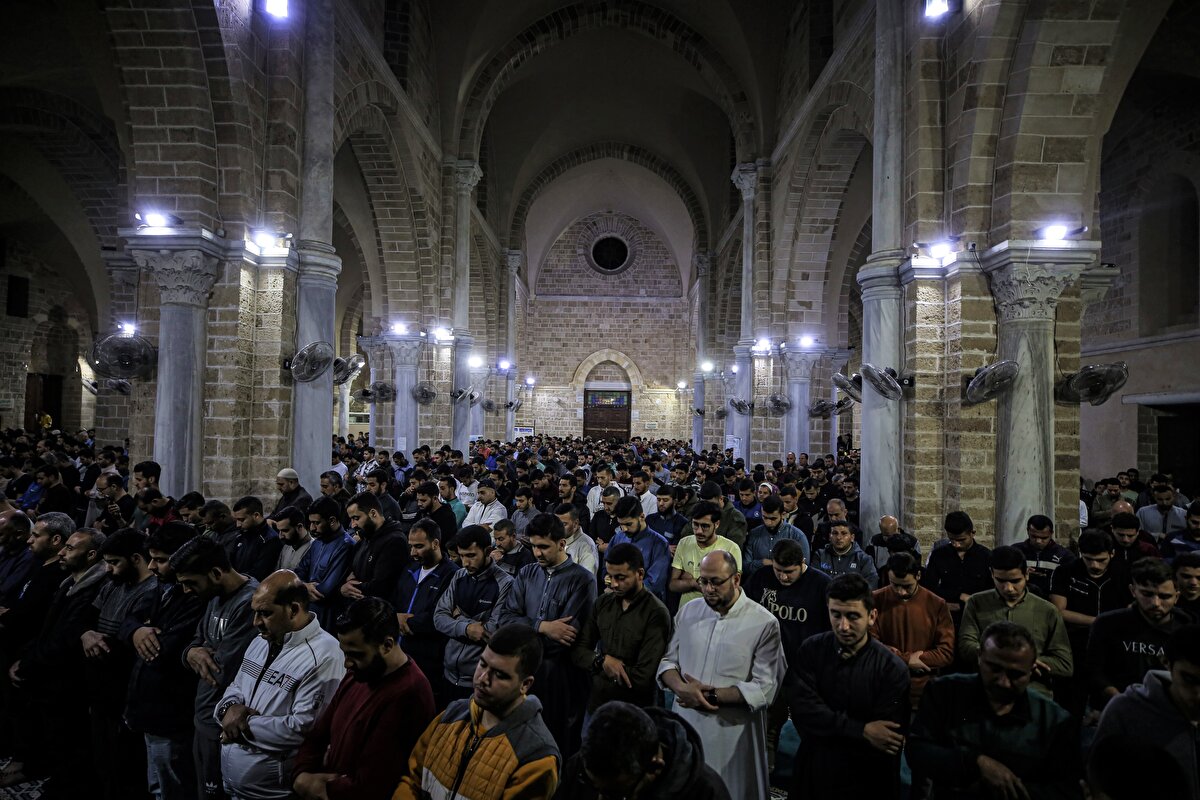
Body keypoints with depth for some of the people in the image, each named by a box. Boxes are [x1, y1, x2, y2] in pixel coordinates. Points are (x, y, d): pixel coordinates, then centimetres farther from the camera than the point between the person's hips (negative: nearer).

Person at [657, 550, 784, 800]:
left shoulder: (764, 623, -10)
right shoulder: (687, 612, 5)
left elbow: (765, 689, -14)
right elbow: (667, 659, 7)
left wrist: (712, 695, -16)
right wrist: (682, 688, -14)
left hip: (733, 735, -4)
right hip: (685, 726, 4)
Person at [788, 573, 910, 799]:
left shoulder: (892, 669, -16)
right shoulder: (811, 650, -8)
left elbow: (887, 746, -19)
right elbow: (803, 712, -18)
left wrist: (827, 729, -20)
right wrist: (862, 732, -25)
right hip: (812, 774, 2)